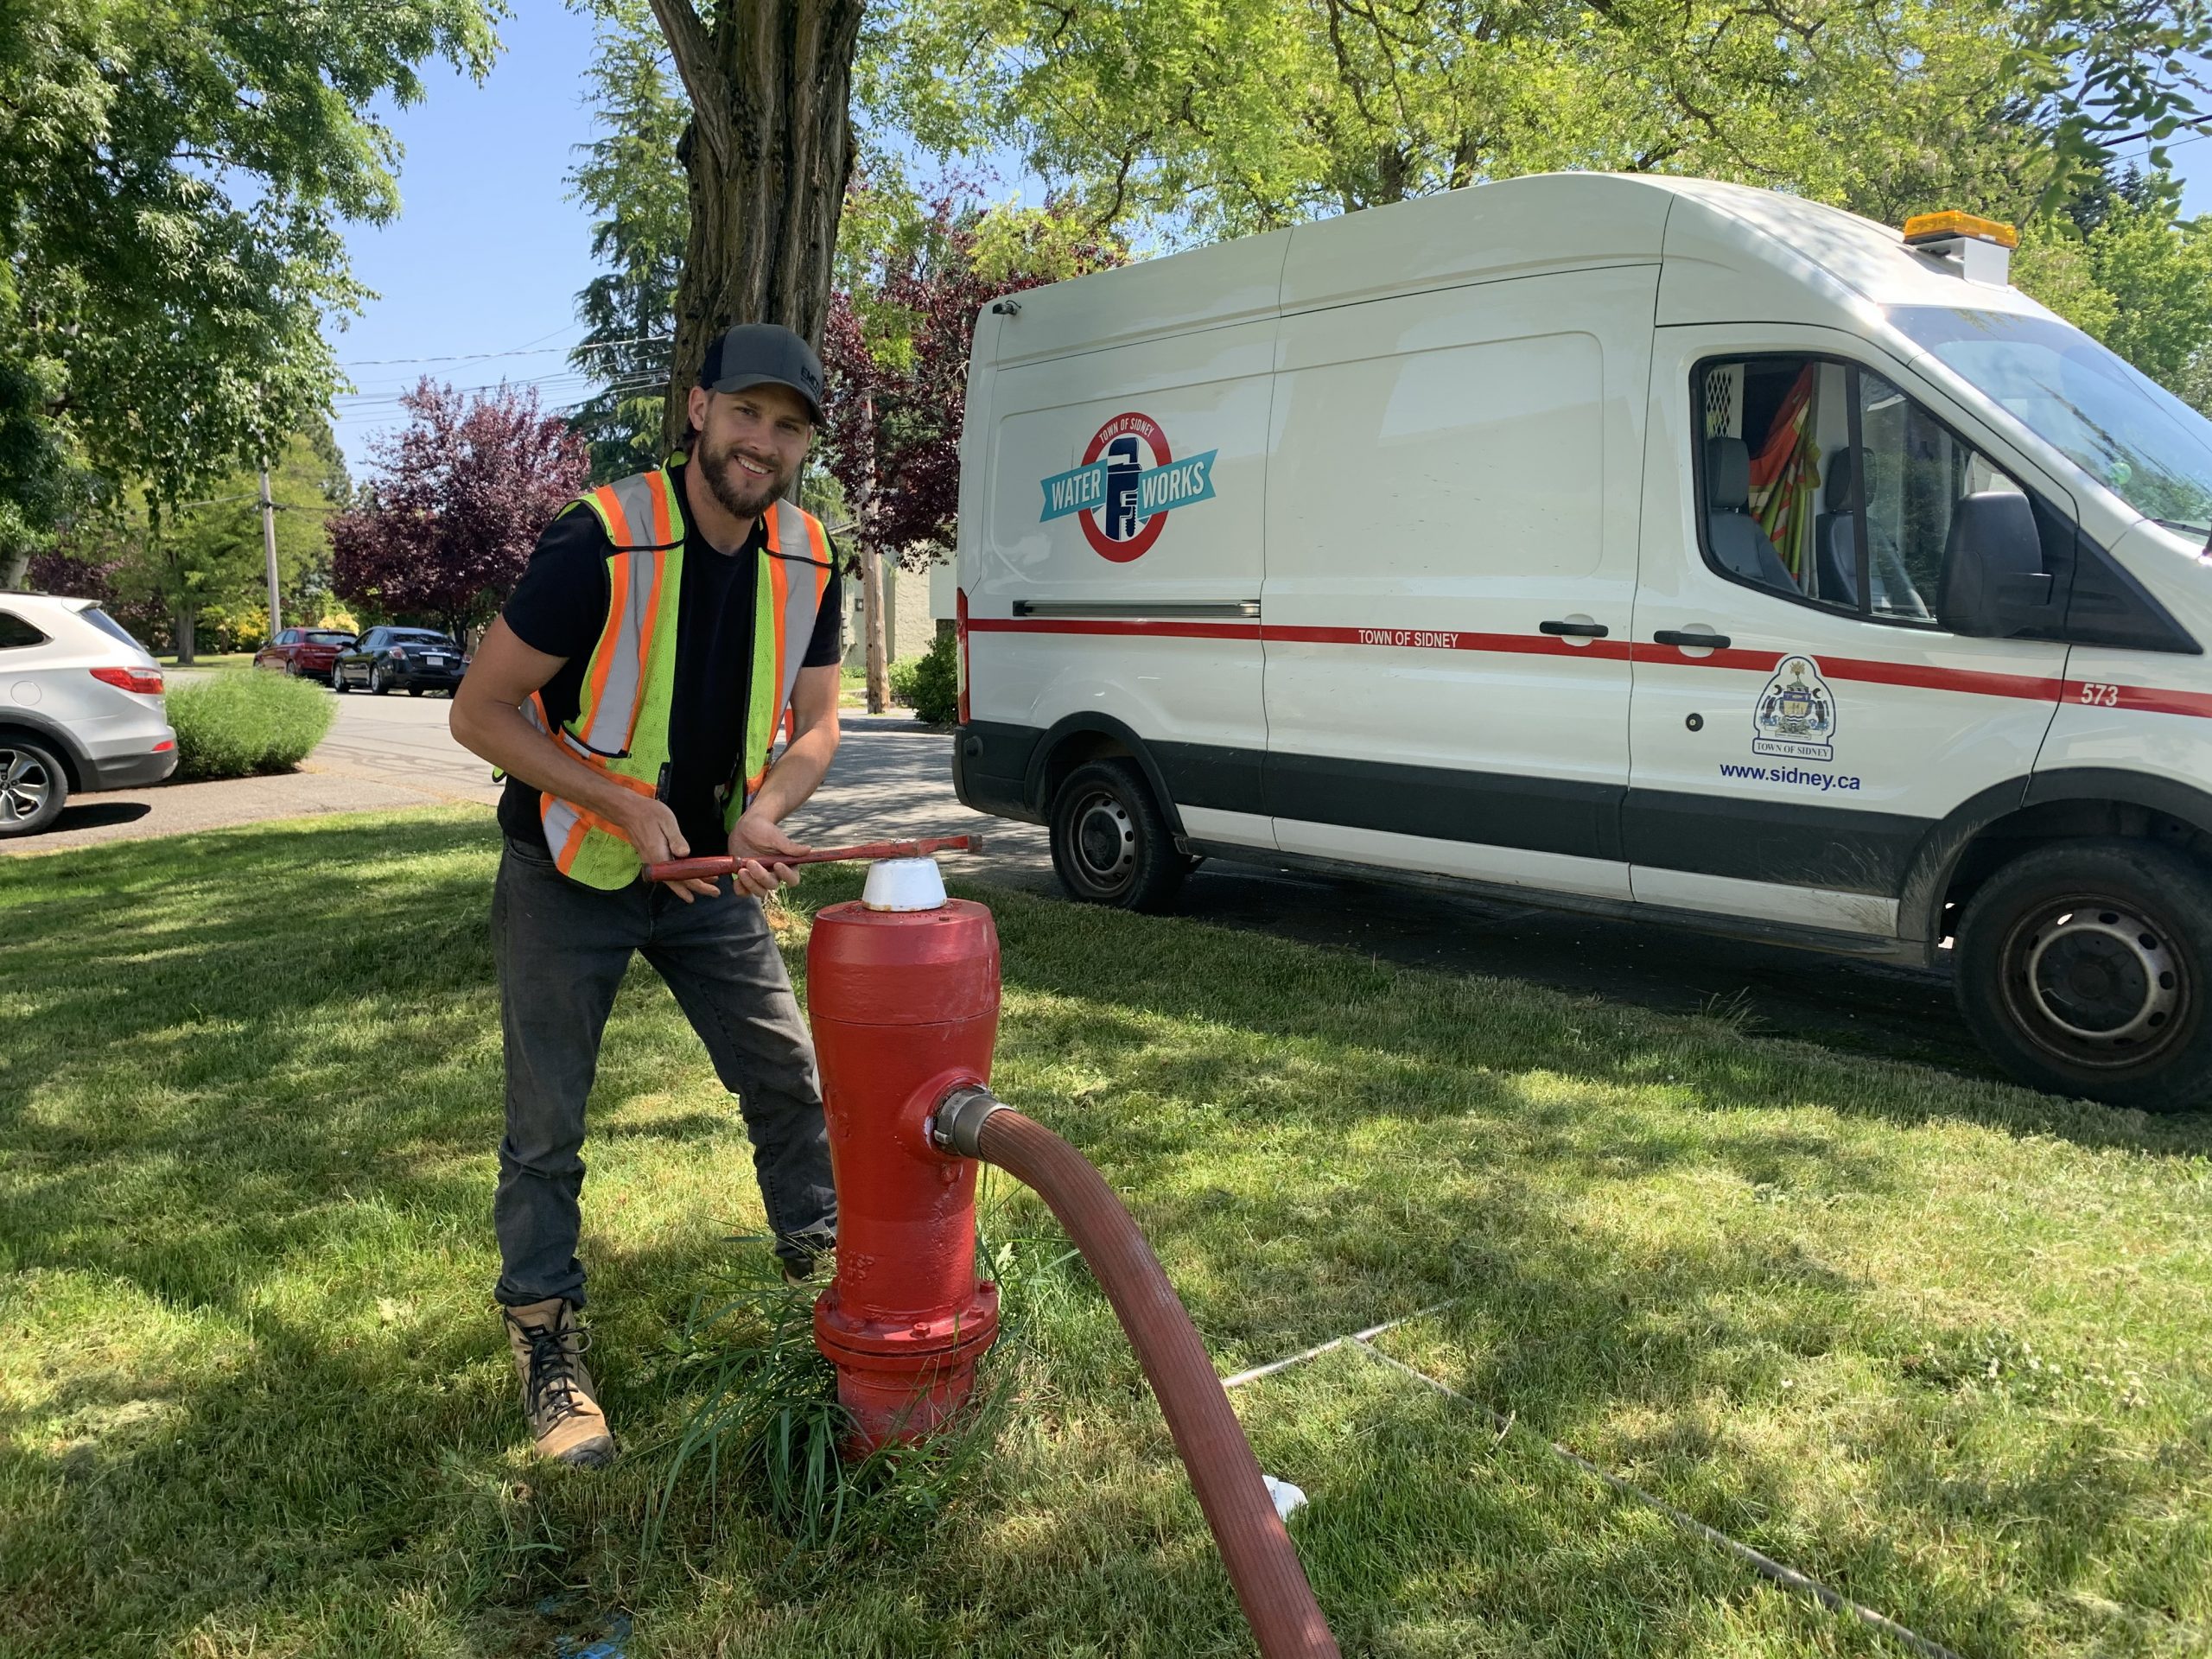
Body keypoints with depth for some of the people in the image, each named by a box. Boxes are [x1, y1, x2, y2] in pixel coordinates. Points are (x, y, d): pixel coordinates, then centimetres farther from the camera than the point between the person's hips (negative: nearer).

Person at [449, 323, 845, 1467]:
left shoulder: (805, 561, -6)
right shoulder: (601, 541, -23)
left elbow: (815, 721, 2)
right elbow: (481, 711, -18)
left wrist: (764, 816, -18)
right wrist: (625, 805, -25)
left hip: (707, 873, 5)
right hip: (568, 875, -4)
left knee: (789, 1075, 7)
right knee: (547, 1126, 4)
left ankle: (821, 1265, 28)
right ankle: (546, 1346, 22)